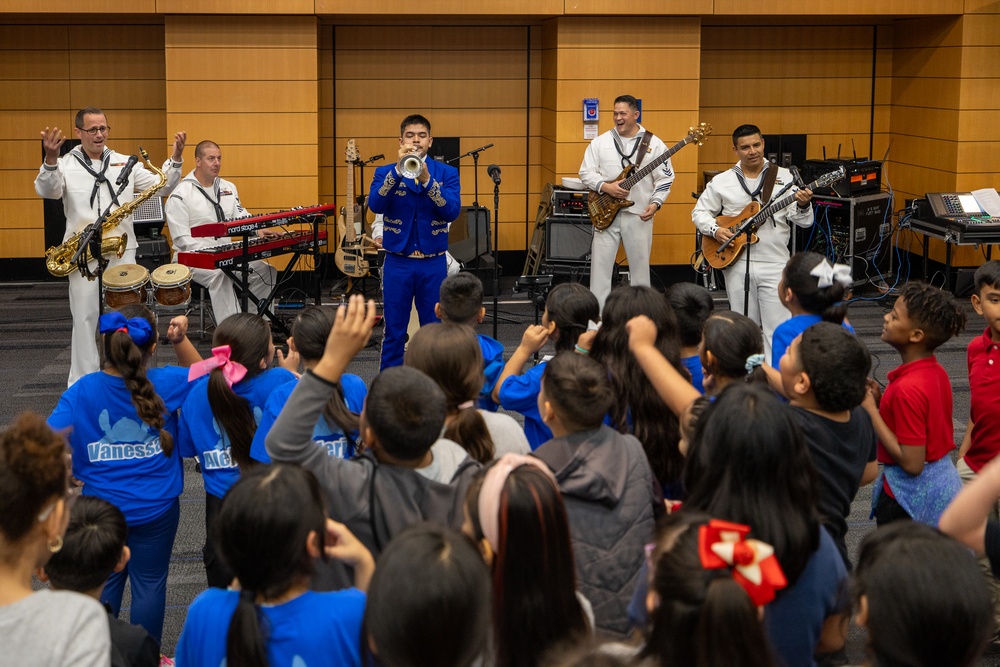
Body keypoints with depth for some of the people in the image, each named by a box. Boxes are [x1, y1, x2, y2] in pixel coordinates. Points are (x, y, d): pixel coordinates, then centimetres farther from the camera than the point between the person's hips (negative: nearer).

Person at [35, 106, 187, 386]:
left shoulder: (124, 163, 9)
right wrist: (51, 160, -36)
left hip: (122, 251, 2)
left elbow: (161, 187, 6)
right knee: (85, 319, 1)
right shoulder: (66, 165, 0)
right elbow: (47, 190, -18)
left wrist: (176, 159, -10)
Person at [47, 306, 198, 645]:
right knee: (150, 584, 14)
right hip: (156, 507, -1)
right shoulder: (165, 383, -14)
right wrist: (180, 340, -6)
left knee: (104, 584, 18)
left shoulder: (83, 391, -16)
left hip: (102, 506, 1)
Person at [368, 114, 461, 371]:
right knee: (394, 332, 4)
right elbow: (375, 205, -14)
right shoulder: (385, 172, 4)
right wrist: (398, 170, -24)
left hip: (434, 263, 0)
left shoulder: (447, 173, 3)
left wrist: (427, 180, -24)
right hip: (397, 262, 0)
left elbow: (452, 211, -11)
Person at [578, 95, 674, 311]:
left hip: (639, 214, -1)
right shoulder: (600, 142, 5)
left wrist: (655, 203, -11)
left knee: (640, 264, 6)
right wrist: (605, 187, -12)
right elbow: (586, 172, 4)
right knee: (600, 263, -1)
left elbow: (665, 178, 2)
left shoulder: (654, 144, 1)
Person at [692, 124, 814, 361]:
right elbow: (699, 212, 11)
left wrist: (803, 206, -21)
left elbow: (803, 221, 1)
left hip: (775, 263, -1)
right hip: (736, 263, 1)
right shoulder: (721, 182, 6)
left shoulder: (784, 177, 4)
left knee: (778, 328, -6)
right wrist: (715, 229, -7)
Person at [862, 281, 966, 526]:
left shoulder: (908, 389, -26)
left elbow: (912, 463, -25)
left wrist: (871, 411, -20)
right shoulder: (935, 371, 2)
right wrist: (879, 401, 1)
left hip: (912, 493, -9)